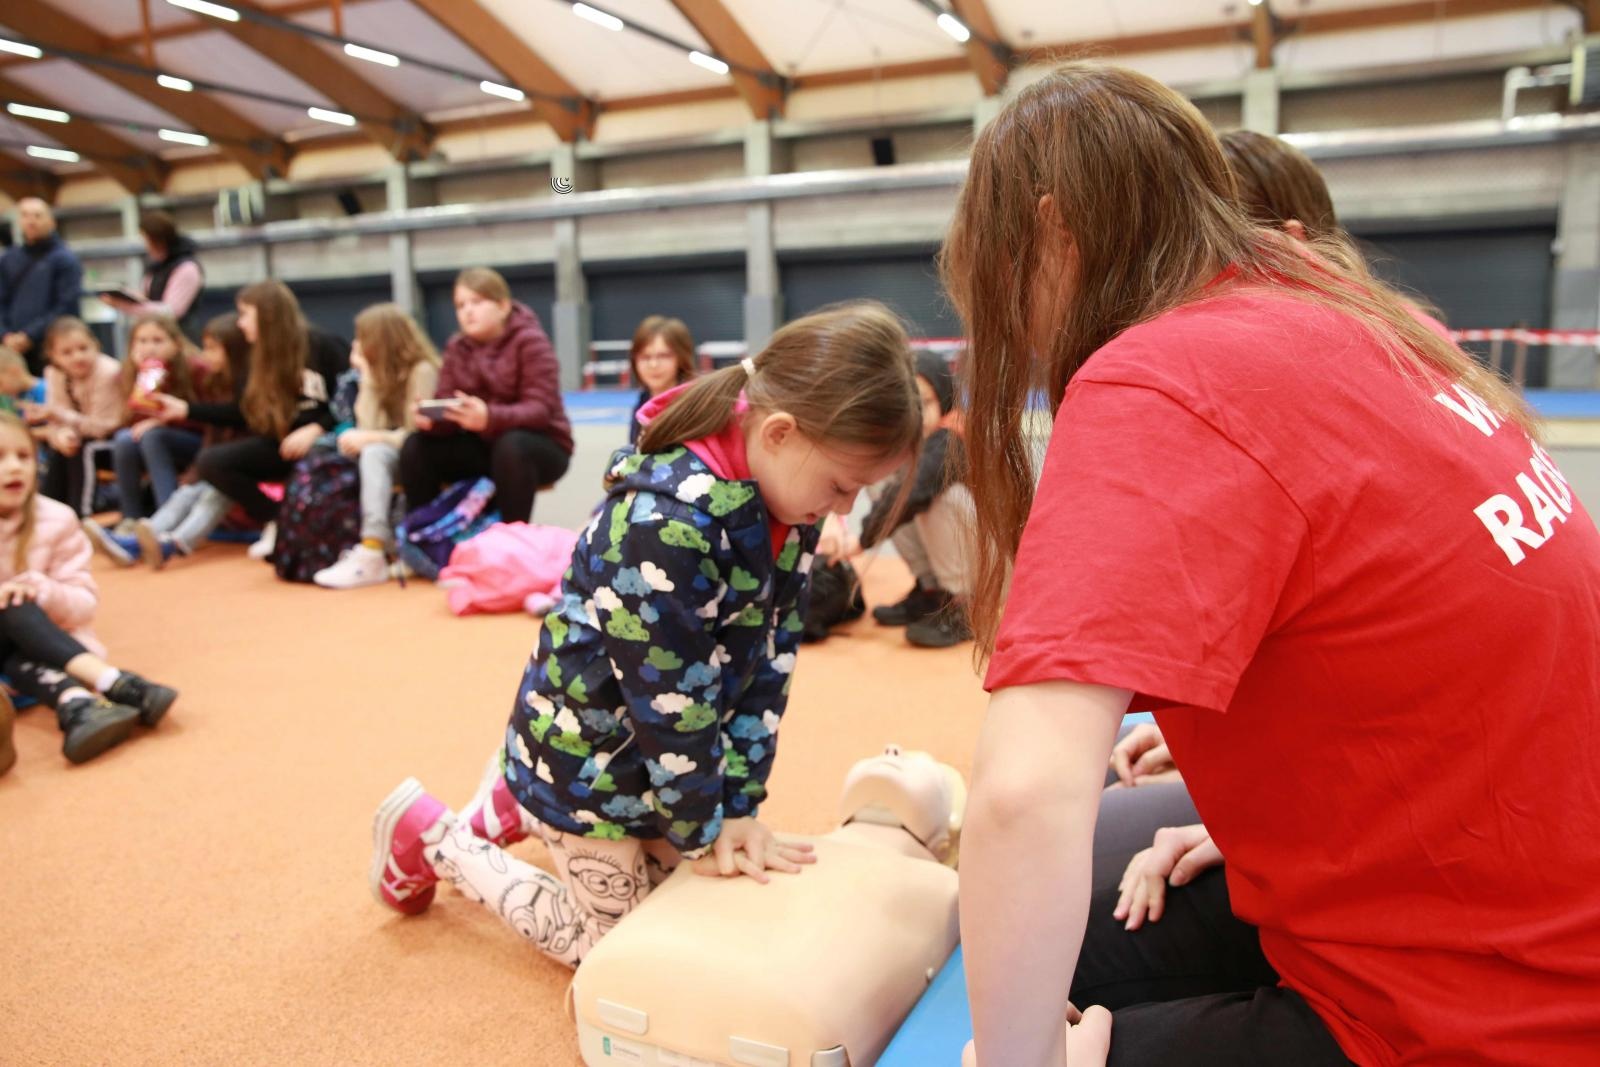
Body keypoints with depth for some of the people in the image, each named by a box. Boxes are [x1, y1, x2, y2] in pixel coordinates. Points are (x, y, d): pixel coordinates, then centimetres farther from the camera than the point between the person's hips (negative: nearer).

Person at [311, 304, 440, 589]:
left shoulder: (422, 370, -11)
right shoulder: (383, 371, 11)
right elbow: (368, 428, -2)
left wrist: (368, 438, -23)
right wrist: (367, 374, -3)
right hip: (392, 457, 9)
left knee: (374, 453, -33)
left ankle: (372, 555, -43)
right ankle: (387, 544, -21)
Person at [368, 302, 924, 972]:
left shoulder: (788, 497, -10)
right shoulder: (668, 521, -37)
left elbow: (769, 658, -7)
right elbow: (670, 704, -29)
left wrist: (737, 803, -9)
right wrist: (707, 831, -15)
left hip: (676, 749, 8)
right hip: (587, 751, -7)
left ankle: (516, 806, 37)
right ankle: (432, 836, 22)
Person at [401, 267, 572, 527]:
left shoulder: (530, 341, -12)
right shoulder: (456, 347, 5)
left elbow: (540, 409, -23)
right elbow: (448, 409, -2)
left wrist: (489, 418, -41)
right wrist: (431, 419, -28)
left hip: (542, 445, -5)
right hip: (481, 445, 6)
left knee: (511, 446, -38)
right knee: (416, 446, -13)